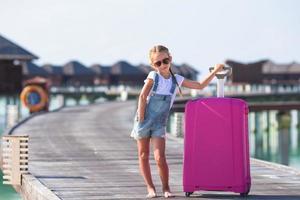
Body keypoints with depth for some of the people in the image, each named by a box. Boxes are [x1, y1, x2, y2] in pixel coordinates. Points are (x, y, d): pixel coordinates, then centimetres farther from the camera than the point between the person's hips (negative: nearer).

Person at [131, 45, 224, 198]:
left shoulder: (177, 80, 2)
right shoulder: (153, 76, -8)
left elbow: (200, 85, 8)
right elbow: (142, 97, -11)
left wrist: (214, 72, 2)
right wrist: (141, 120, -14)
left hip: (159, 124, 1)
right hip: (144, 120, -1)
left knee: (160, 158, -10)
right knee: (143, 155, 5)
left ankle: (166, 188, 5)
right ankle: (150, 188, 16)